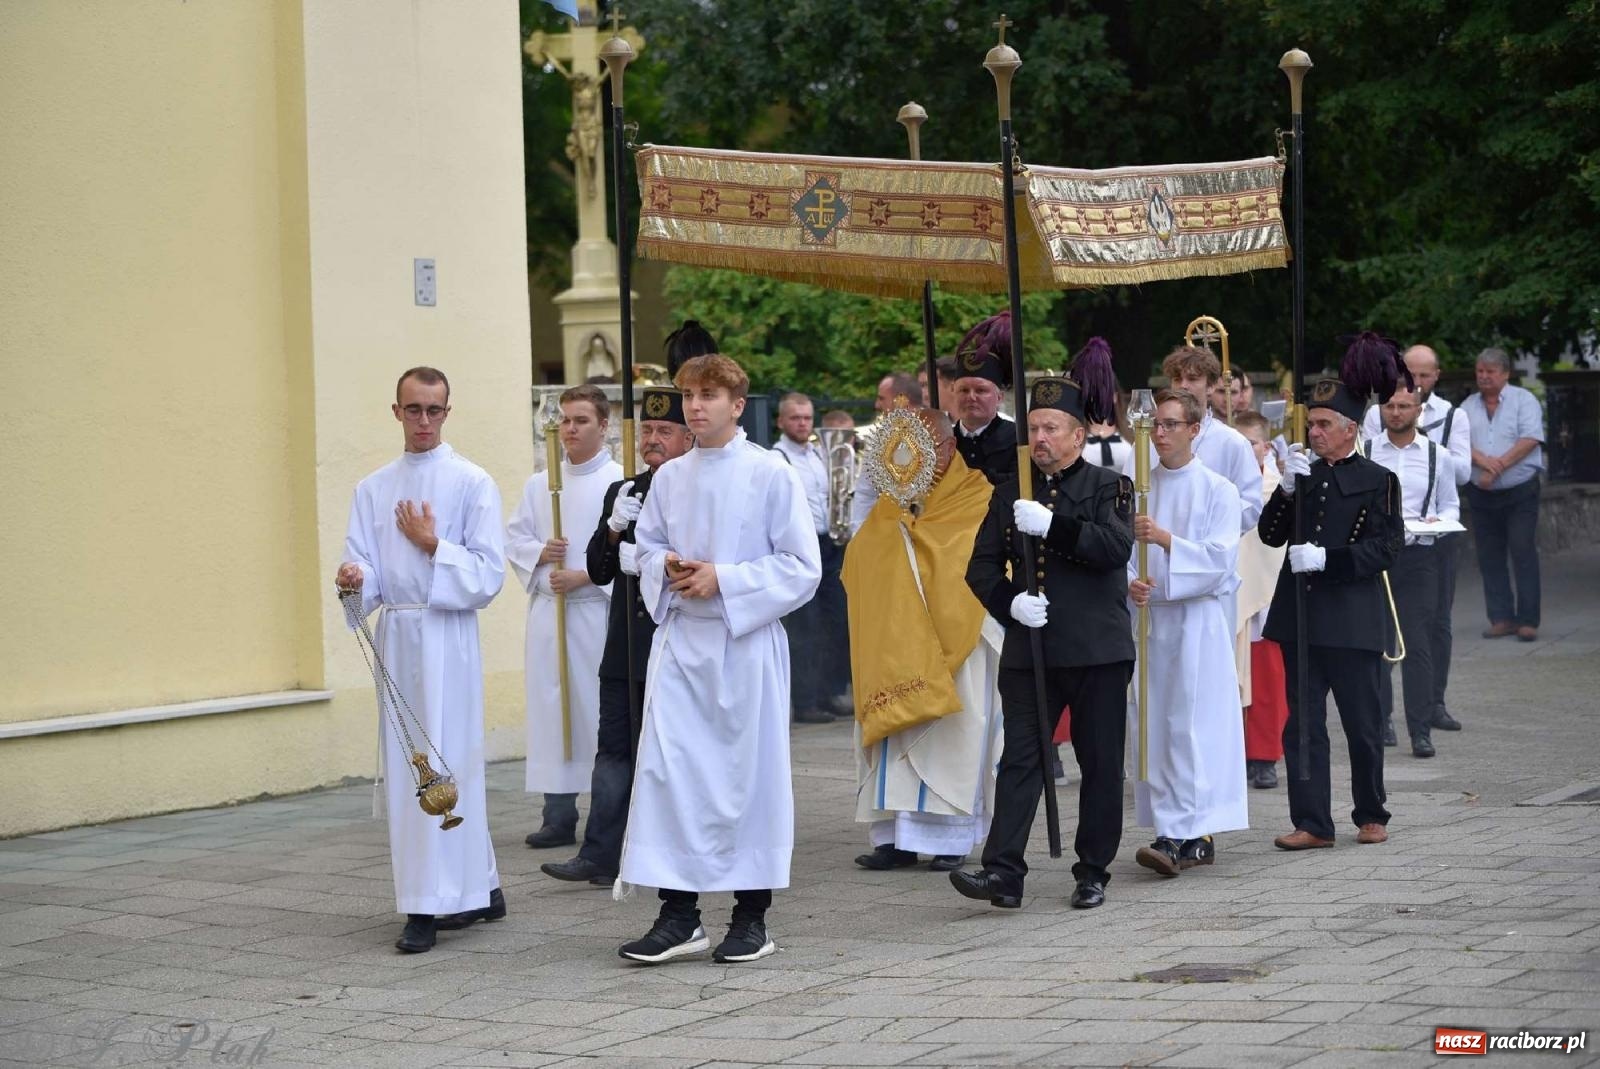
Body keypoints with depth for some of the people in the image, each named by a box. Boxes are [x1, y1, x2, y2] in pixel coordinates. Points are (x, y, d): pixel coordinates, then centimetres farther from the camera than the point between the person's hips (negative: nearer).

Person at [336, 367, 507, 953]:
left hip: (446, 635, -5)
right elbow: (364, 564, 5)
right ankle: (479, 888, 20)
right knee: (403, 767, 8)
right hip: (394, 635, 5)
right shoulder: (374, 488, 12)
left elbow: (489, 573, -5)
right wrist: (354, 578, -16)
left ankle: (428, 906, -5)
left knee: (444, 763, -7)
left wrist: (433, 546, -12)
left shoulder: (472, 483, -1)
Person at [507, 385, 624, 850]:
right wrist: (539, 552, -4)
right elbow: (514, 536, 16)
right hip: (548, 610, 5)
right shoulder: (540, 484, 13)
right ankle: (559, 815, 11)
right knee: (551, 708, 5)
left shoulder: (620, 483, -4)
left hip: (598, 609, -5)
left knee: (601, 710, -4)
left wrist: (583, 577, -14)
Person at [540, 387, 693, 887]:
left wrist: (650, 563, -17)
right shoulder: (621, 493, 13)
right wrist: (614, 527, -9)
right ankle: (600, 856, 7)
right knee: (615, 750, 5)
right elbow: (597, 571, 9)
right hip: (626, 652, 5)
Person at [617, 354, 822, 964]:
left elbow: (802, 567, -7)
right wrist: (667, 567, -3)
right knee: (666, 766, -4)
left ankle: (752, 917, 14)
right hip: (679, 638, 4)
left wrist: (724, 580, -14)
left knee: (750, 772, 3)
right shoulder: (669, 478, 8)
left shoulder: (771, 475, -5)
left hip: (745, 642, -4)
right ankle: (678, 914, 3)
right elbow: (647, 546, 20)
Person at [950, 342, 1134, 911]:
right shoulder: (1009, 492, 11)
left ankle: (1093, 872, 15)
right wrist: (1009, 601, -11)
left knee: (1100, 762, 5)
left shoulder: (1108, 487, 2)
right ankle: (1003, 871, -9)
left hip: (1098, 650, -2)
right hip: (1027, 648, 2)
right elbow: (982, 565, 8)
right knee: (1020, 757, -5)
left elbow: (1117, 547, -15)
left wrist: (1052, 525, -24)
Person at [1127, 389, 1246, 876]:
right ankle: (1196, 838, 10)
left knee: (1190, 724, -10)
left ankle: (1180, 834, -13)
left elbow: (1221, 558, -10)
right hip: (1145, 617, 5)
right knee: (1152, 725, 3)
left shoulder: (1217, 490, -1)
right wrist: (1129, 583, -12)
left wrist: (1166, 539, -21)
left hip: (1198, 620, -5)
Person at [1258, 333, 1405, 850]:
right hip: (1301, 614, 4)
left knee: (1362, 721, 5)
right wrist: (1287, 490, -10)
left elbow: (1385, 548, -7)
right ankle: (1312, 822, 6)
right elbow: (1271, 534, 5)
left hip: (1353, 618, -4)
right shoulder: (1304, 474, 10)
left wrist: (1326, 558, -17)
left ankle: (1371, 815, 21)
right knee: (1303, 723, 2)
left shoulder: (1377, 481, -2)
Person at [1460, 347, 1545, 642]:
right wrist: (1483, 461, -18)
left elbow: (1530, 439, -12)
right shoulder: (1468, 406, 11)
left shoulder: (1523, 400, -1)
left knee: (1524, 554, -6)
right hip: (1481, 495, 4)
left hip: (1520, 492, -4)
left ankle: (1527, 620, -4)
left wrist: (1499, 467, -17)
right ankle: (1501, 618, 10)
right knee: (1490, 559, 4)